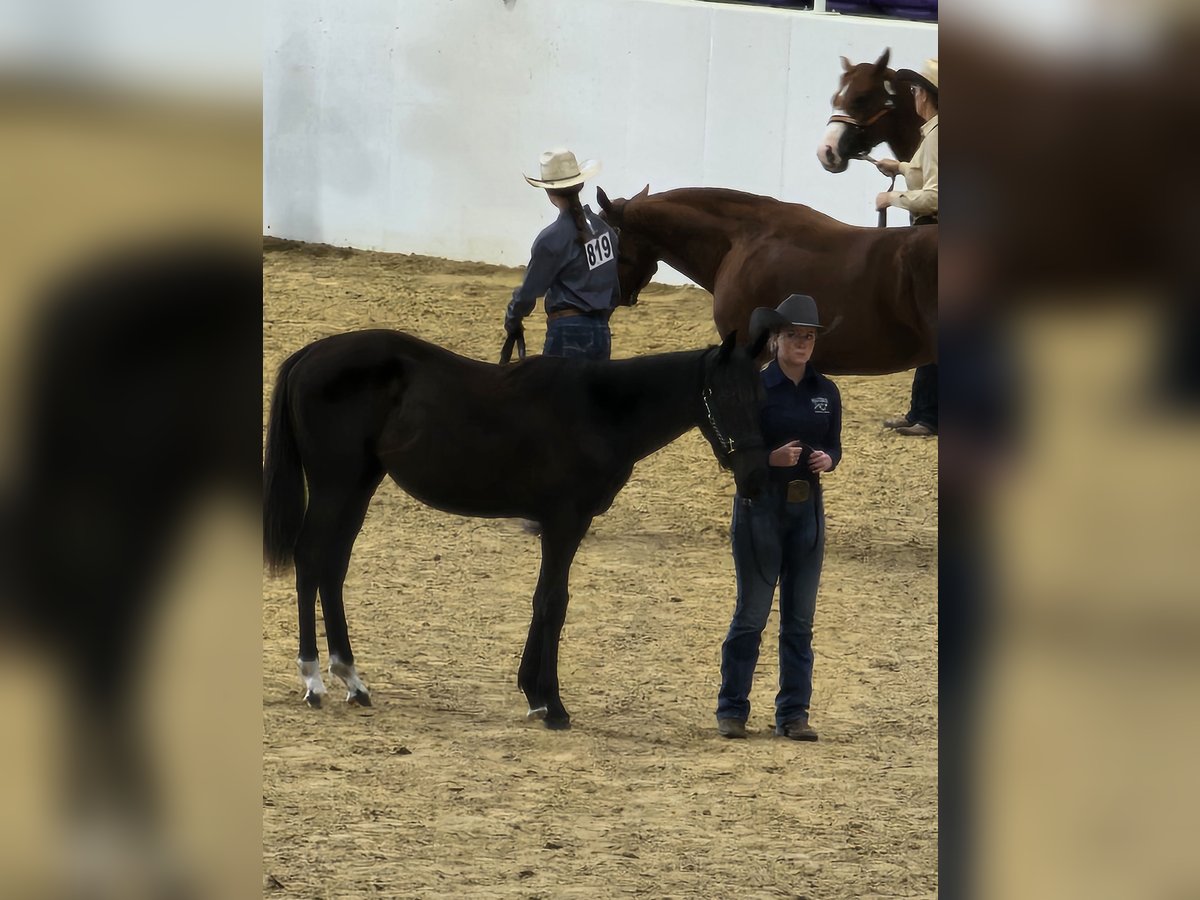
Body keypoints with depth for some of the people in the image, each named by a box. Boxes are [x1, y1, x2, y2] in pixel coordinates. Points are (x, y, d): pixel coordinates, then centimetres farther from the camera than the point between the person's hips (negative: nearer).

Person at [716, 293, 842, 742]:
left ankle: (793, 714, 12)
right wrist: (772, 458, -22)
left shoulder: (826, 392, 7)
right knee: (751, 613, 0)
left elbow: (835, 447, 13)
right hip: (760, 506, -4)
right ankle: (732, 710, 10)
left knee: (800, 617, 6)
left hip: (807, 508, 4)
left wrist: (827, 460, -9)